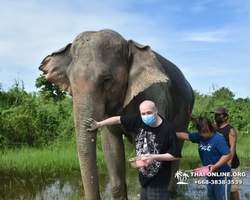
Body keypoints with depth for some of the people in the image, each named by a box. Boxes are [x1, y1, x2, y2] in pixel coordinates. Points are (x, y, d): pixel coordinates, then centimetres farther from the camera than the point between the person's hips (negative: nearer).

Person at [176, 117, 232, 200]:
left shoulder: (219, 139, -20)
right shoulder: (200, 137, 3)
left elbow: (227, 155, -25)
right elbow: (186, 136, 12)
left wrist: (215, 166, -33)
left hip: (222, 176, -9)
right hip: (210, 175, 9)